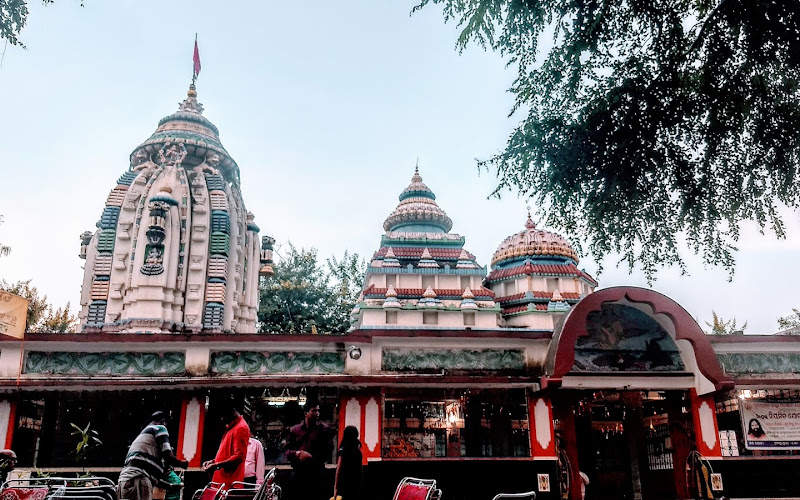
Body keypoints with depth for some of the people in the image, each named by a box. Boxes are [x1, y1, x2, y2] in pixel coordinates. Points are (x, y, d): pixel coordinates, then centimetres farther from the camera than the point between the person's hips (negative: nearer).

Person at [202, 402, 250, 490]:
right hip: (222, 481, 10)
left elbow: (239, 457, -19)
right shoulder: (230, 427, 20)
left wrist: (217, 465, -19)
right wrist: (213, 461, 13)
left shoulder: (240, 428, -12)